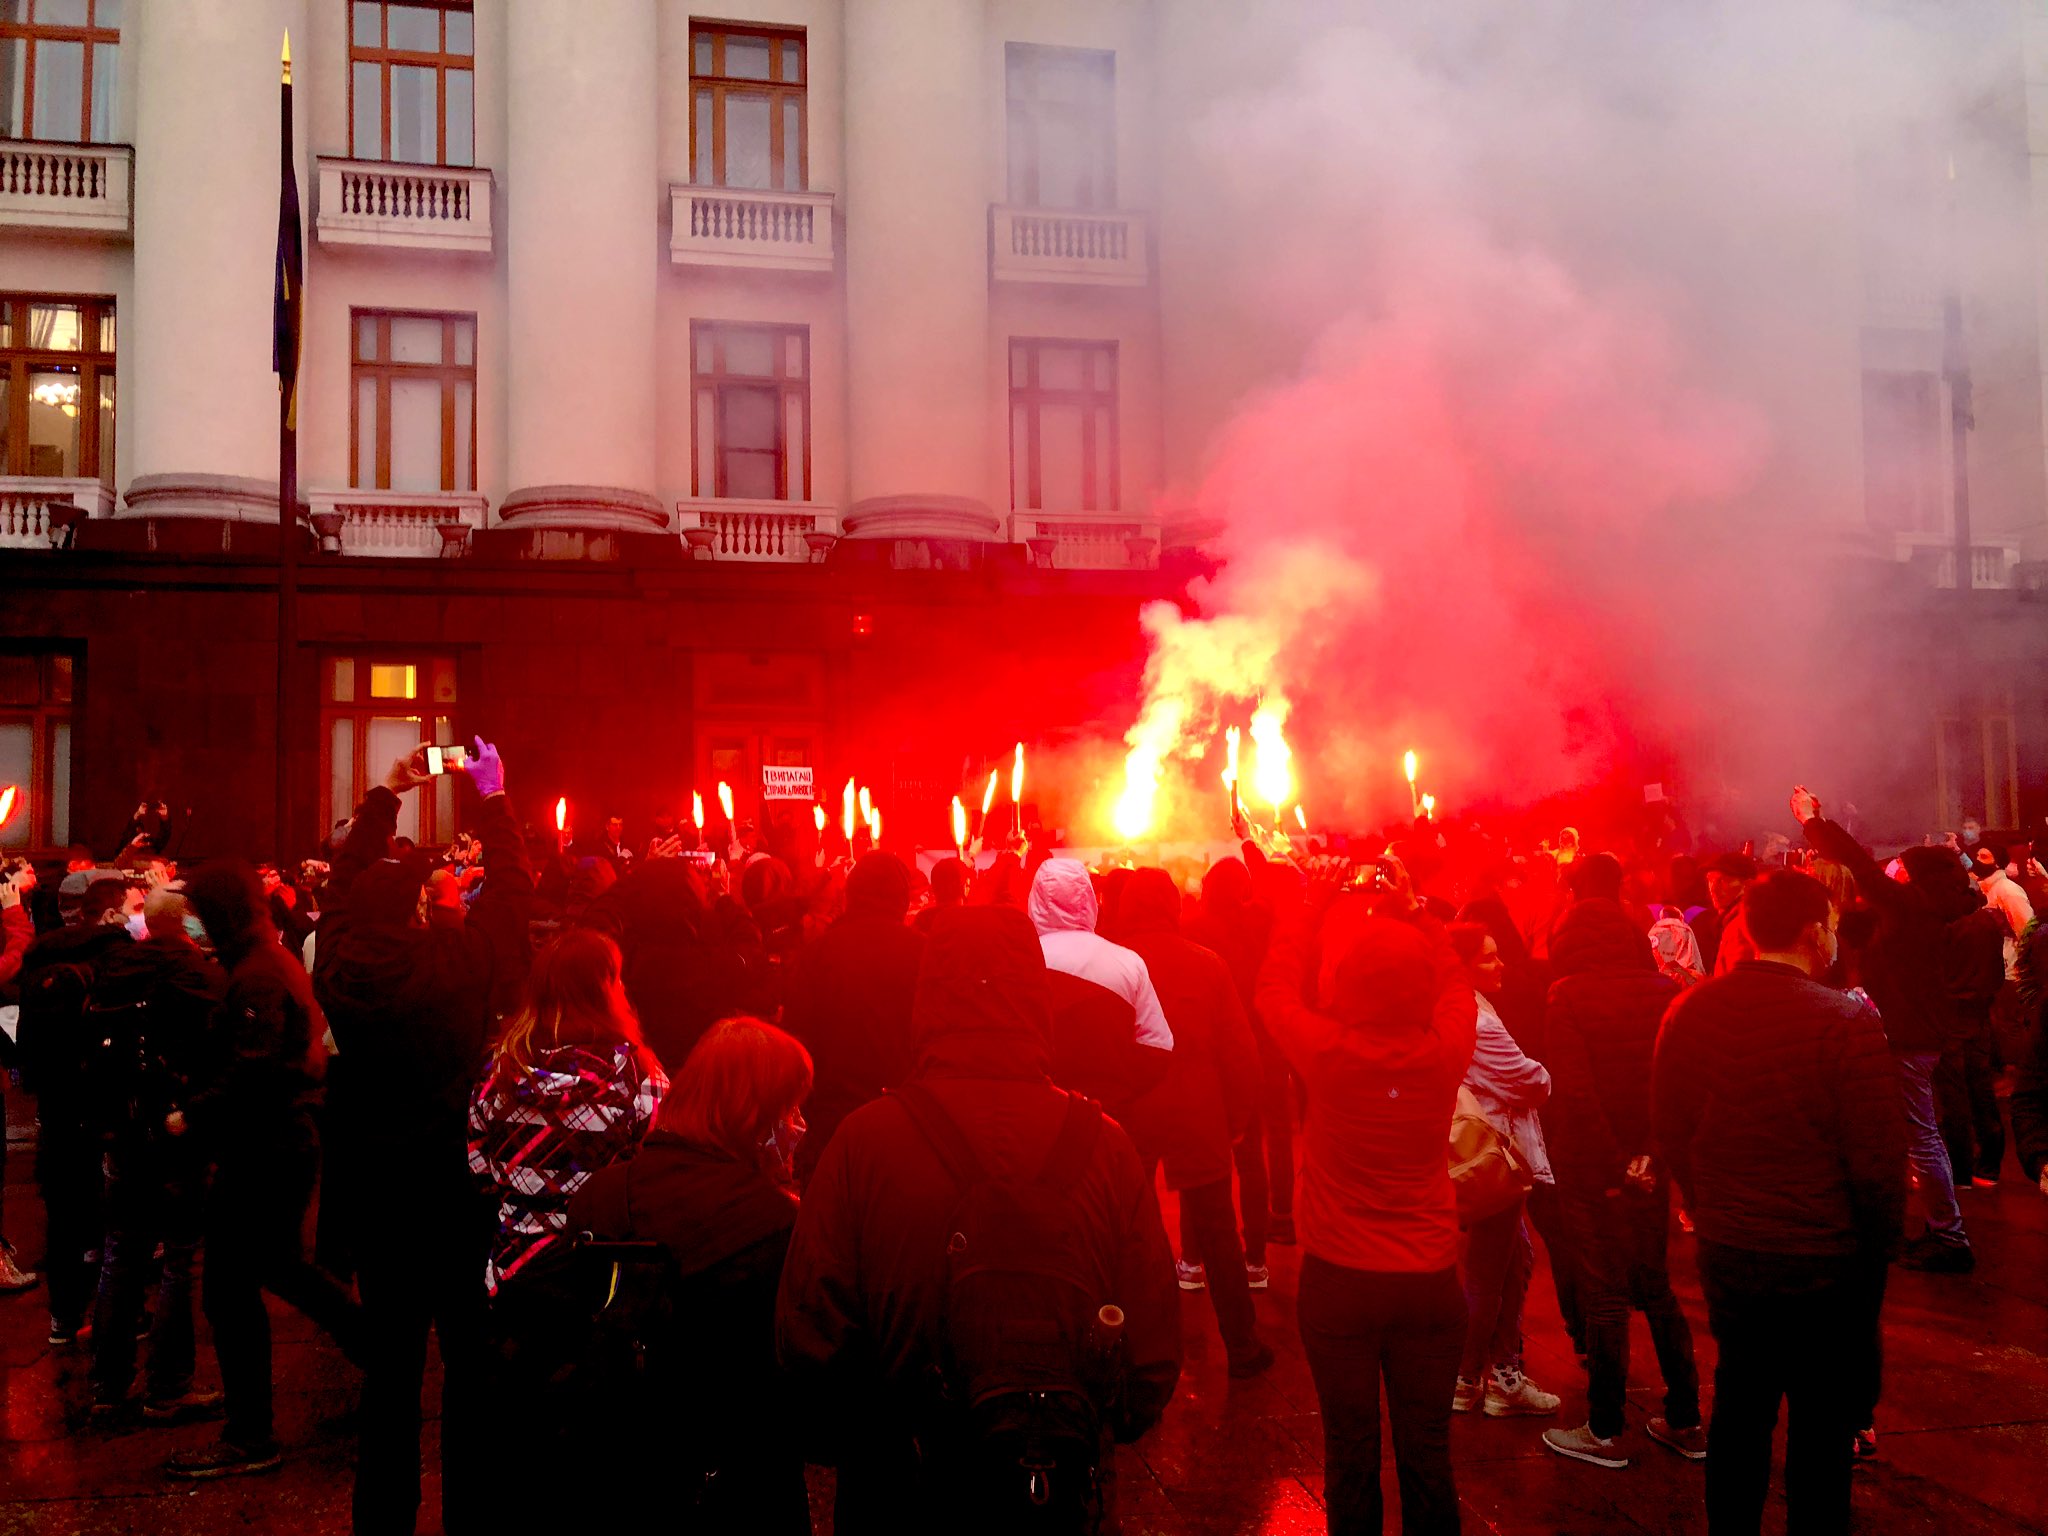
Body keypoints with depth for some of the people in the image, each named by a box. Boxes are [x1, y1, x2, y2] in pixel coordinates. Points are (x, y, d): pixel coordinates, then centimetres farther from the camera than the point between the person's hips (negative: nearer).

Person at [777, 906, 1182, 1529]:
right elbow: (1155, 1355, -7)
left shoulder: (863, 1140, -18)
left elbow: (808, 1340, -13)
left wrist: (851, 1450, 6)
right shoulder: (1105, 1145, -14)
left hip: (900, 1494, -1)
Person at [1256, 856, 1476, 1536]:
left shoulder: (1329, 1052, -20)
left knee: (1351, 1453, 12)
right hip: (1430, 1276, 2)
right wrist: (1410, 909, 8)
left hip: (1339, 1277, -2)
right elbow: (1455, 980, 7)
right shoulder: (1446, 1050, -14)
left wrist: (1309, 906, 6)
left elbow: (1275, 991, -1)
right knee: (1427, 1452, 14)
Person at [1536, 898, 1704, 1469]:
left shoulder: (1568, 998, -13)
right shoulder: (1665, 991, 1)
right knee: (1656, 1289, 19)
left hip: (1596, 1167, -5)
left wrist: (1613, 1167, -12)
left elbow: (1574, 1092, -19)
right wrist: (1653, 1154, -1)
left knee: (1605, 1298, 4)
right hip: (1652, 1168, 5)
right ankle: (1685, 1422, 27)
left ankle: (1606, 1432, 15)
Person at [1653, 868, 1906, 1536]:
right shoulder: (1847, 1019, -19)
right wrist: (1881, 1243, 2)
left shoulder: (1689, 1012, -5)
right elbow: (1878, 1155, -15)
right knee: (1821, 1429, 12)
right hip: (1827, 1262, -4)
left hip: (1728, 1254, 5)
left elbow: (1668, 1130, 4)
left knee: (1739, 1411, 20)